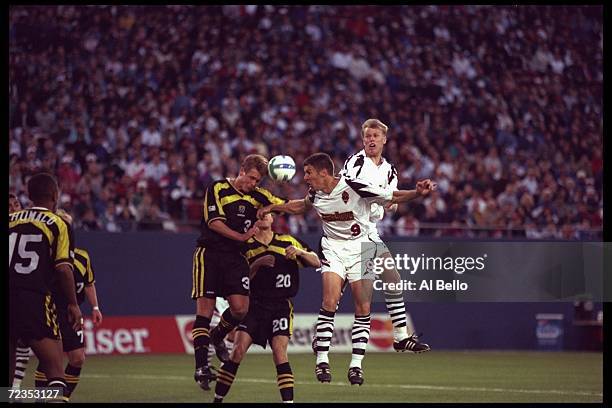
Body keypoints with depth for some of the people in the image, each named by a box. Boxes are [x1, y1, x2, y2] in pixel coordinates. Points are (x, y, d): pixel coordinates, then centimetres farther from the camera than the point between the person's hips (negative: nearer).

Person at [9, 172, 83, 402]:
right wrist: (73, 304, 3)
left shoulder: (11, 220, 14)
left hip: (8, 297, 4)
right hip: (35, 299, -4)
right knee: (55, 371, -3)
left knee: (7, 372, 13)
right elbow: (63, 269, -5)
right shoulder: (57, 224, 2)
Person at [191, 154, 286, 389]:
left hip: (236, 257, 4)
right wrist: (242, 237, -15)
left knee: (240, 308, -9)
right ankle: (201, 365, -8)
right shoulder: (218, 189, -3)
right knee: (205, 309, -8)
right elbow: (214, 222, -11)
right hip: (209, 253, -4)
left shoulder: (258, 196, 9)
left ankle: (217, 337, 24)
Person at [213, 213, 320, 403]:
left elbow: (316, 262, 8)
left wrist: (299, 252, -11)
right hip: (254, 303, 0)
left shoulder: (288, 242, 10)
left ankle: (288, 400, -17)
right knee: (239, 349, -12)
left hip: (281, 306, 0)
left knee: (279, 350, -17)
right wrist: (258, 263, -13)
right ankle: (217, 399, -4)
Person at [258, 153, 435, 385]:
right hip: (332, 249, 3)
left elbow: (393, 197, -14)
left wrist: (418, 193, -29)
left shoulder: (355, 188, -19)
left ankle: (356, 364, 2)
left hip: (360, 249, -2)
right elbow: (302, 206, 24)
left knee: (363, 308, -6)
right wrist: (272, 208, 21)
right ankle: (322, 360, -11)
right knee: (329, 301, -16)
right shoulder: (315, 194, -2)